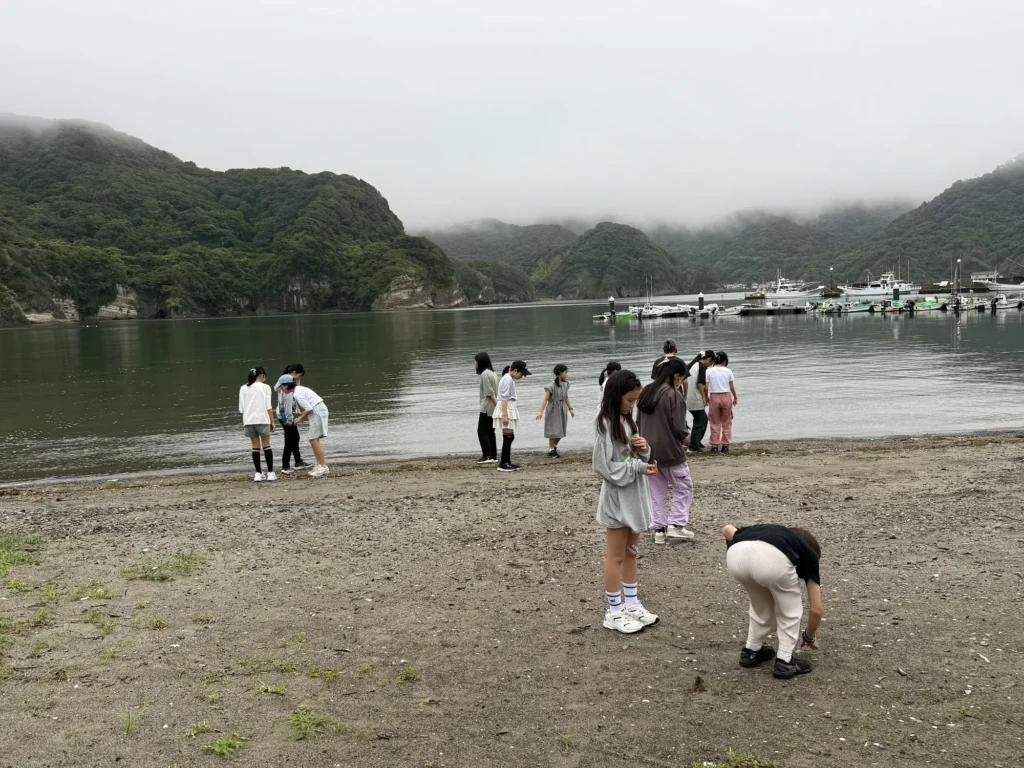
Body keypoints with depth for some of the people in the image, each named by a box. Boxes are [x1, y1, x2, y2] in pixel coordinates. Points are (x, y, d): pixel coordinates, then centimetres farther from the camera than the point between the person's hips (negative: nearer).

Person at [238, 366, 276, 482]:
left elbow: (241, 408, 5)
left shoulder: (243, 388, 8)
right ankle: (270, 473, 4)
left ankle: (258, 473, 9)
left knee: (255, 446, 9)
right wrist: (272, 421, 1)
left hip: (248, 420, 3)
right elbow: (268, 407, -5)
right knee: (266, 445, 5)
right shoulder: (265, 387, -2)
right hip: (262, 419, -3)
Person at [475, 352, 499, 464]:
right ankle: (493, 457, 11)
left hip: (487, 408, -9)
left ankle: (487, 456, -8)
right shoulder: (492, 373, 16)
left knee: (482, 431, -5)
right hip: (492, 408, 9)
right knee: (490, 432, 11)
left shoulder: (484, 374, -12)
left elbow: (489, 393, -18)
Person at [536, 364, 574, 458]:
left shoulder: (565, 384, 3)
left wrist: (570, 409, 9)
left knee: (560, 432, 11)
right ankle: (551, 451, 12)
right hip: (553, 411, -6)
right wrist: (541, 412, -27)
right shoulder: (552, 386, -17)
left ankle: (554, 447, 30)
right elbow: (545, 399, -19)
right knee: (554, 432, 0)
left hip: (562, 411, 6)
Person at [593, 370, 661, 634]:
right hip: (617, 497, -8)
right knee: (616, 556, 1)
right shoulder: (605, 425, -16)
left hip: (634, 496, 8)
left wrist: (644, 450, -7)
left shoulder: (627, 421, 10)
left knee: (631, 552, 16)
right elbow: (604, 467, -20)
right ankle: (614, 612, 10)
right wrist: (638, 467, -21)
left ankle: (631, 604, 27)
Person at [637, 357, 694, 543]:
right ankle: (676, 524, 5)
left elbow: (639, 423, 11)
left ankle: (659, 529, 17)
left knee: (657, 491, 16)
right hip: (670, 451, -6)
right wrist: (686, 436, 2)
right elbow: (678, 428, -18)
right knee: (684, 487, 12)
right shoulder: (674, 395, -18)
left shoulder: (645, 392, 5)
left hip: (648, 451, 6)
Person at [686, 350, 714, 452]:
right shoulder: (703, 367, -12)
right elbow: (699, 384, -20)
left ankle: (697, 441, 24)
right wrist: (704, 398, -13)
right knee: (698, 422, 1)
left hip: (689, 399, 9)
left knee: (704, 418, 20)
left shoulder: (692, 365, 14)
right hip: (696, 400, -9)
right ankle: (693, 445, 5)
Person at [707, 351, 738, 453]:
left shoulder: (709, 371, -3)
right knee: (726, 423, 12)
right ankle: (725, 445, 12)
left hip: (714, 397, 0)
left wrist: (706, 398, 11)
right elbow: (732, 387, 2)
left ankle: (714, 445, 10)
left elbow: (706, 387, -5)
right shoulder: (728, 371, -2)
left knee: (715, 423, 11)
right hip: (726, 397, 0)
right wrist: (735, 398, 16)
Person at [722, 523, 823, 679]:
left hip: (736, 555, 5)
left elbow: (727, 529, 34)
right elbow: (816, 609, 35)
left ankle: (751, 651, 41)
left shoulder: (771, 532, 45)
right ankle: (785, 661, 26)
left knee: (760, 604, 34)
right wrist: (809, 637, 53)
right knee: (790, 611, 26)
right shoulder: (808, 554, 35)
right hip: (772, 558, -4)